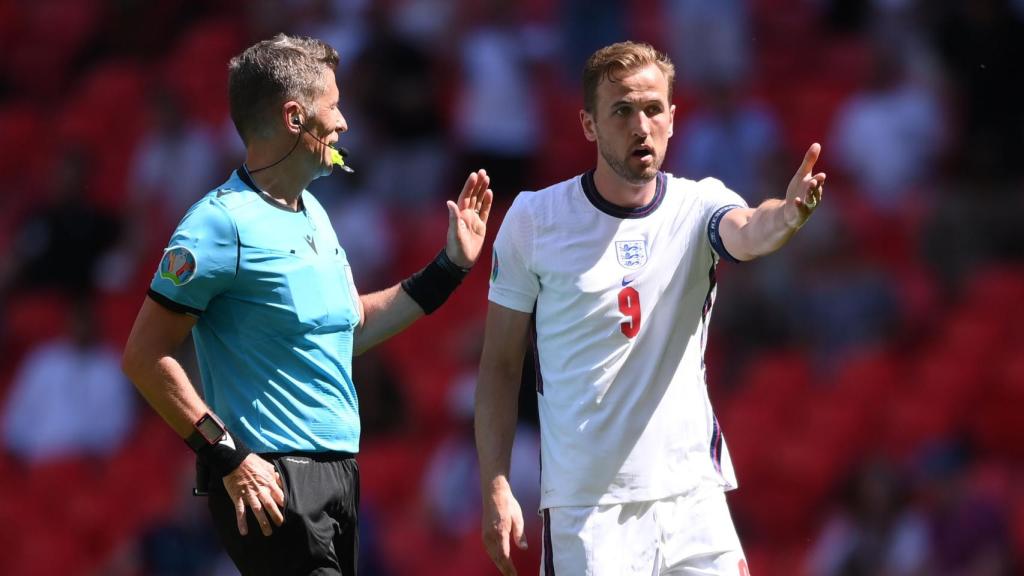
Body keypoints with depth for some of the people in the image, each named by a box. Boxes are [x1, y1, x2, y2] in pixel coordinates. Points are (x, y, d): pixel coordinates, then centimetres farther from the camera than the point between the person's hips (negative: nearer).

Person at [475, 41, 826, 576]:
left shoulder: (698, 205, 1)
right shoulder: (533, 219, -2)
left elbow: (748, 233, -23)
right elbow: (500, 365, 2)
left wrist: (786, 215, -47)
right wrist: (495, 490, -6)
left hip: (692, 494, 2)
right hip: (586, 506, -2)